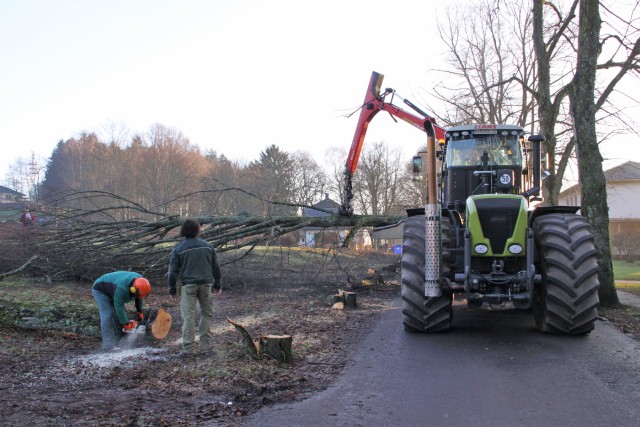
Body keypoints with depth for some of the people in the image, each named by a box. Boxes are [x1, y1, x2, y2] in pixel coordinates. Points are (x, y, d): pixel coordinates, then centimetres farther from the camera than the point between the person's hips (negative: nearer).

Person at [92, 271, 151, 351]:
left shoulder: (140, 280, -17)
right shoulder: (121, 288, -41)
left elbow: (138, 298, 1)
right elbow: (119, 307, -35)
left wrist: (140, 312, -3)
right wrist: (126, 324, -28)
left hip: (111, 290, 8)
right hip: (101, 290, -8)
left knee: (120, 315, 1)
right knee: (107, 315, -18)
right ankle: (108, 345, -20)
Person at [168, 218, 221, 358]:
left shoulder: (178, 249, -2)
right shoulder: (207, 246, 7)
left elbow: (173, 270, -1)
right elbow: (215, 267, 12)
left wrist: (172, 288, 9)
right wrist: (217, 283, 23)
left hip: (188, 285, -2)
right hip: (206, 284, 3)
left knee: (188, 316, -2)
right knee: (206, 314, 11)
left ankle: (188, 349, -4)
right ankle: (205, 346, 11)